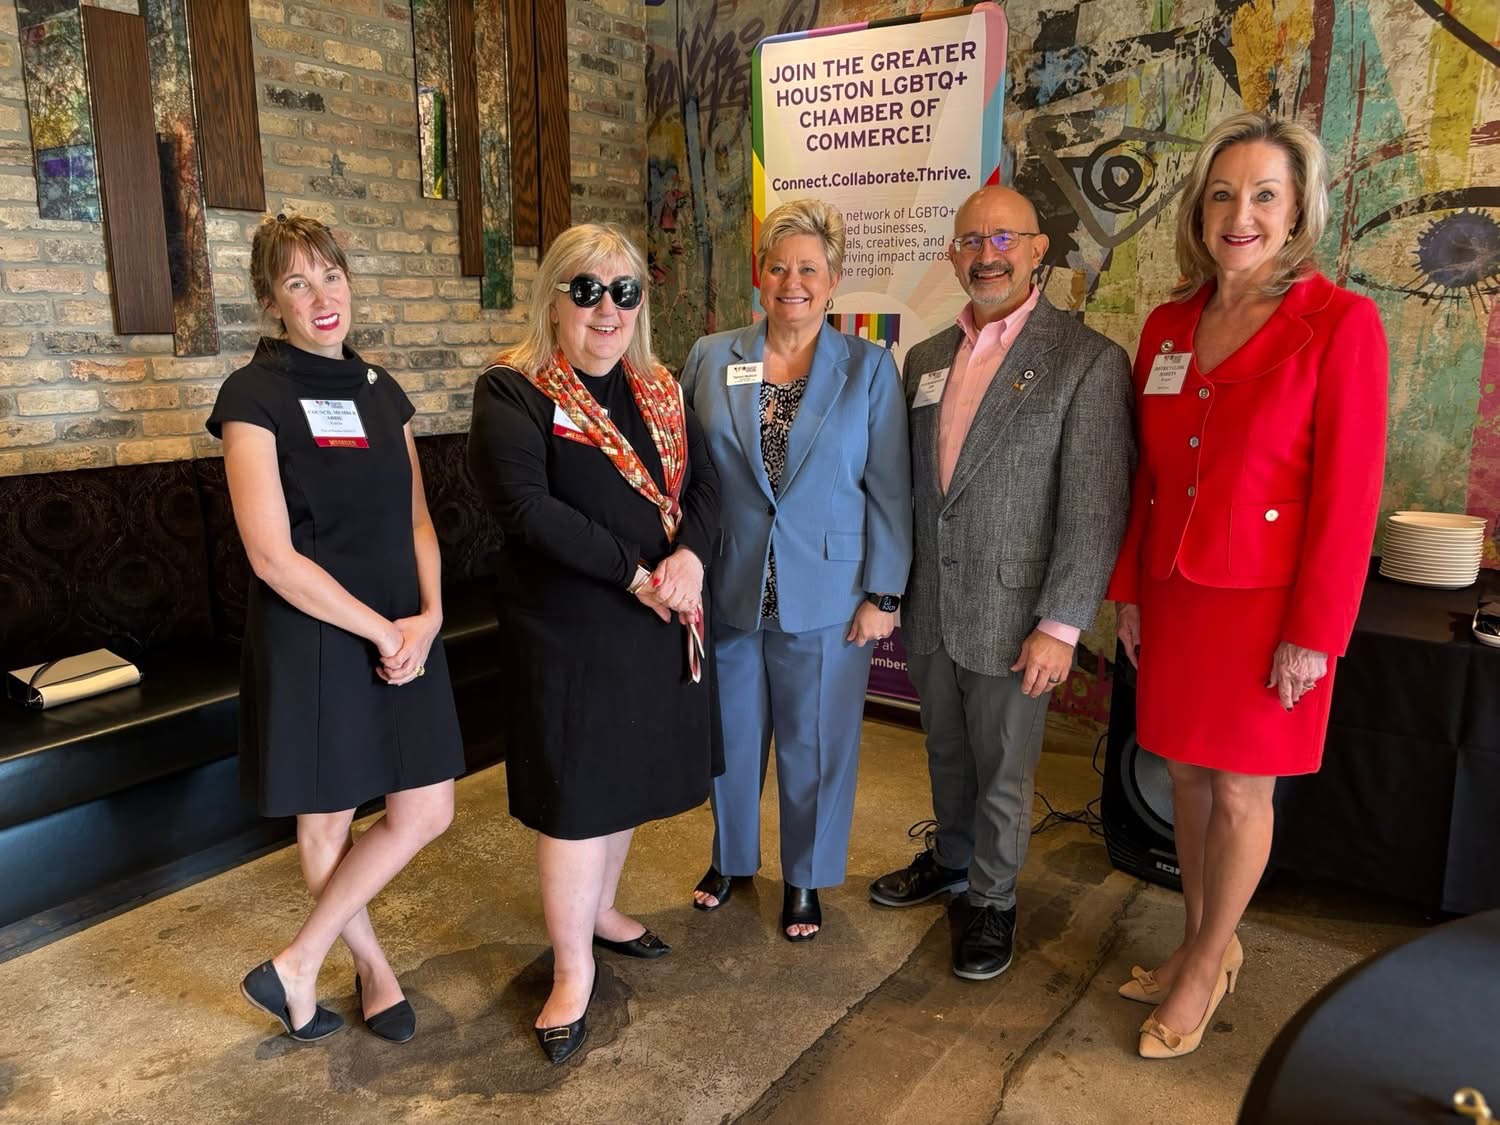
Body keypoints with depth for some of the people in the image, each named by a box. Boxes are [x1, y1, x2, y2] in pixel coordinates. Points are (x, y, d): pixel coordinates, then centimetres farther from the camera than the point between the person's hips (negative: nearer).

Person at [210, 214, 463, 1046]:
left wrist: (428, 616, -7)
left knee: (427, 814, 8)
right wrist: (382, 631, -14)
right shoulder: (254, 397, -10)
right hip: (312, 643, -6)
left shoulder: (381, 391, 9)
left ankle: (296, 966, 25)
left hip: (405, 637, 6)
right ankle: (371, 966, 30)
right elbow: (272, 554, -17)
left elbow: (415, 518, 9)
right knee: (328, 820, 9)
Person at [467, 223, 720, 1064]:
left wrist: (690, 557, -18)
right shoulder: (513, 392, -9)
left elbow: (705, 482, 3)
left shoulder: (661, 390, 10)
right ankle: (573, 969, 21)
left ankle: (599, 910, 42)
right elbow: (526, 506, -21)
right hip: (569, 630, -6)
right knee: (575, 792, 3)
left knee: (630, 775, 18)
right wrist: (636, 574, -20)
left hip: (659, 623, 6)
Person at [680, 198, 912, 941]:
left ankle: (805, 878, 33)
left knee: (814, 743, 11)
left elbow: (889, 490, -4)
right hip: (728, 590, 2)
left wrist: (883, 595, -7)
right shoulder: (710, 358, 2)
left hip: (826, 594, -2)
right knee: (732, 733, 17)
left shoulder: (869, 367, -2)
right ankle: (731, 856, 42)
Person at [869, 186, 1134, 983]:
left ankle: (993, 899, 34)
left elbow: (1094, 509, -14)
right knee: (946, 754, 22)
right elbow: (906, 488, 11)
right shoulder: (924, 359, 7)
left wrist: (1061, 625, -16)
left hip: (1009, 616, -5)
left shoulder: (1088, 361, -11)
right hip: (927, 611, 5)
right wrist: (891, 592, 11)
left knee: (1002, 773, 11)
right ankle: (951, 859, 46)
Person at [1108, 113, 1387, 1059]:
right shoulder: (1168, 326, 5)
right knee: (1187, 772, 15)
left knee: (1239, 793, 8)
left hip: (1264, 603, -5)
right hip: (1173, 593, 5)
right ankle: (1203, 940, 36)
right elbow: (1144, 476, 9)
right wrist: (1129, 589, 9)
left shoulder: (1340, 324, -11)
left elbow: (1347, 492, -12)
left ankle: (1207, 962, 29)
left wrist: (1315, 633, -13)